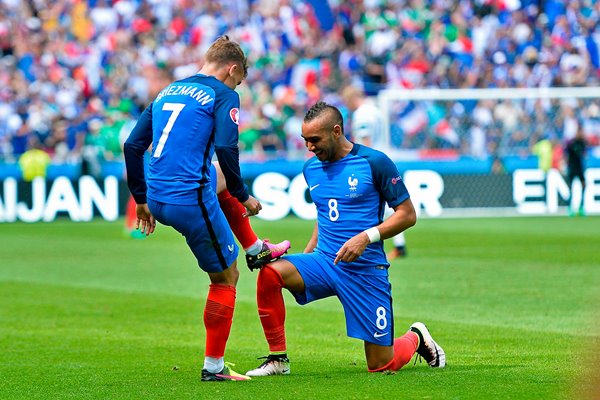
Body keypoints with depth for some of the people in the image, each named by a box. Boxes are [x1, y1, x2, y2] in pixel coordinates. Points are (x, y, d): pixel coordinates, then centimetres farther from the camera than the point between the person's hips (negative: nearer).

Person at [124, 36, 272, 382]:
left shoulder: (167, 93, 18)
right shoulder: (223, 95, -2)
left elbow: (132, 146, 16)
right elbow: (226, 149, -16)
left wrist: (142, 200, 23)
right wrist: (243, 197, -3)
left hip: (156, 199, 7)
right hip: (192, 198, -7)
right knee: (226, 276, 8)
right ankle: (214, 366, 9)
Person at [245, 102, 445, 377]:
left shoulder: (374, 162, -9)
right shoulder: (311, 168, 8)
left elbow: (407, 214, -7)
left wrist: (366, 237, -20)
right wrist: (307, 254, 10)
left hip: (365, 269, -4)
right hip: (324, 261, 5)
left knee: (381, 365, -2)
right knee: (269, 272, -26)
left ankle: (416, 338, 34)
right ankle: (277, 359, -14)